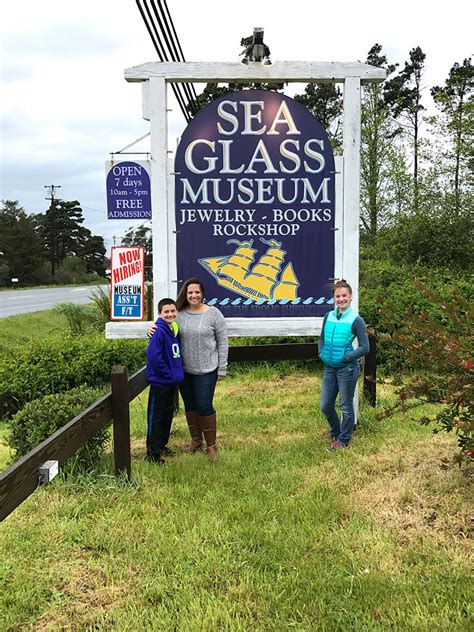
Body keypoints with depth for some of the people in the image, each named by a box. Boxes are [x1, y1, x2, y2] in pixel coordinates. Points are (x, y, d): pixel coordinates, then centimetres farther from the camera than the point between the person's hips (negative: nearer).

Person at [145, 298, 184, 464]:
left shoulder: (174, 329, 7)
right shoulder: (159, 332, -19)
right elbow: (154, 357, -24)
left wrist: (178, 374, 5)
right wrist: (169, 374, -17)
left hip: (171, 382, 8)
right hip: (159, 383, -8)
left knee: (167, 415, 19)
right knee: (155, 418, 2)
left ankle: (162, 445, 34)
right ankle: (153, 454, 11)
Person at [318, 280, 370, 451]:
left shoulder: (355, 320, -10)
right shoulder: (329, 316, 5)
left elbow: (365, 347, -10)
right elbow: (322, 338, 17)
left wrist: (345, 358, -14)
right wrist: (321, 353, 1)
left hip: (346, 369, -6)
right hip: (329, 368, 6)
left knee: (346, 406, 8)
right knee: (325, 406, 14)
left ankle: (343, 440, 25)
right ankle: (335, 431, 39)